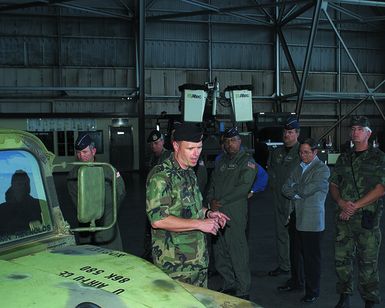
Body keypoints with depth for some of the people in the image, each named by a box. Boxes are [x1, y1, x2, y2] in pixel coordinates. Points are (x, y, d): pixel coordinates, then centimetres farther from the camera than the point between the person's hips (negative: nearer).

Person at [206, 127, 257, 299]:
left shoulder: (247, 161, -1)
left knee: (237, 252, -6)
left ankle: (243, 290, 4)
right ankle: (229, 284, 25)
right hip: (216, 212, 7)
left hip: (235, 212, -7)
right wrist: (211, 201, -3)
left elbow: (243, 187, -12)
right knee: (219, 251, 11)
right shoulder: (221, 162, 20)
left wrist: (221, 202, -13)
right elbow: (212, 184, 17)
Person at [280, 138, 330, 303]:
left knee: (312, 256, 2)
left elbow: (307, 190, -18)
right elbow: (285, 189, 7)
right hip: (296, 217, 7)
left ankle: (312, 291, 14)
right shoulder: (298, 168, 13)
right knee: (295, 252, 19)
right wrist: (297, 194, -10)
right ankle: (296, 281, 37)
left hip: (312, 220, -7)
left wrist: (294, 188, -2)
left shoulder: (322, 169, -9)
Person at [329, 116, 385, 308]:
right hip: (343, 217, 4)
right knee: (341, 258, 7)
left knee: (368, 261, 1)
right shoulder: (343, 159, 15)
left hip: (367, 218, -4)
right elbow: (333, 186, 15)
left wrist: (355, 206, -12)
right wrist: (341, 202, -6)